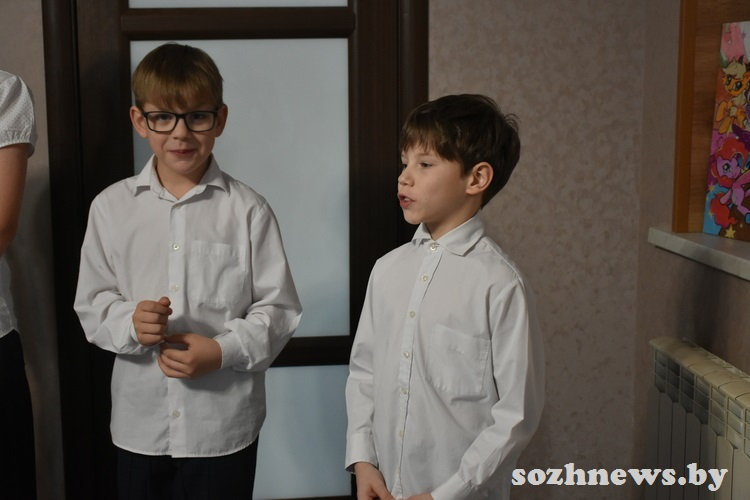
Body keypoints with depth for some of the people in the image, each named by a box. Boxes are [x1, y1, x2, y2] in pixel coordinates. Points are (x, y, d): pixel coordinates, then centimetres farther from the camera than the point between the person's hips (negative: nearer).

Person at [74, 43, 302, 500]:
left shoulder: (247, 210, -6)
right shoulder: (111, 207, 0)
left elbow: (278, 308, -4)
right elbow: (92, 304, 4)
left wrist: (223, 350, -18)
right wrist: (131, 322, -16)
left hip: (224, 425, -2)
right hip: (139, 423, 2)